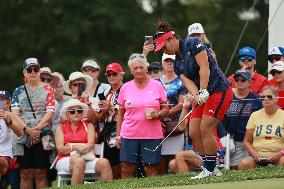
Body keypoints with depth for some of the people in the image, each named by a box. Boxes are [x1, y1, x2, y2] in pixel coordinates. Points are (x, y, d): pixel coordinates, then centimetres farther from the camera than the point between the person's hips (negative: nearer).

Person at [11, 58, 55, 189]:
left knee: (40, 173, -7)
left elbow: (50, 112, -1)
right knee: (26, 173, -2)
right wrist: (27, 129, -13)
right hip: (23, 135, 2)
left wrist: (37, 129, -15)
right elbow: (15, 113, 3)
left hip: (42, 134, -2)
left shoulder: (47, 89, 8)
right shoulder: (18, 91, 13)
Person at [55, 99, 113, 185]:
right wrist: (75, 147, -19)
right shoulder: (61, 128, 17)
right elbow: (60, 149, 1)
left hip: (86, 159, 2)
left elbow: (90, 145, 2)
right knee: (79, 161, -38)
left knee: (104, 162, -28)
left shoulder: (88, 126, 19)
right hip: (66, 160, -2)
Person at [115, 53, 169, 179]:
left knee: (152, 169, -3)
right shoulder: (125, 88, 7)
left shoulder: (157, 85, 4)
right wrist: (118, 135, 7)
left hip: (152, 134, -1)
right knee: (126, 169, -2)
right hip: (129, 134, 1)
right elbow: (120, 114, 12)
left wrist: (157, 114, -13)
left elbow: (166, 109, 9)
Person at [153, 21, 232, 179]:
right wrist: (197, 96, -21)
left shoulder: (193, 44, -8)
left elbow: (204, 68, -16)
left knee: (205, 129, -15)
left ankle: (211, 170, -7)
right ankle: (211, 169, 7)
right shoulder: (177, 64, 14)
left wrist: (203, 92, -21)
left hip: (219, 91, -9)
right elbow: (188, 82, -1)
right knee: (194, 133, 0)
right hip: (203, 96, 9)